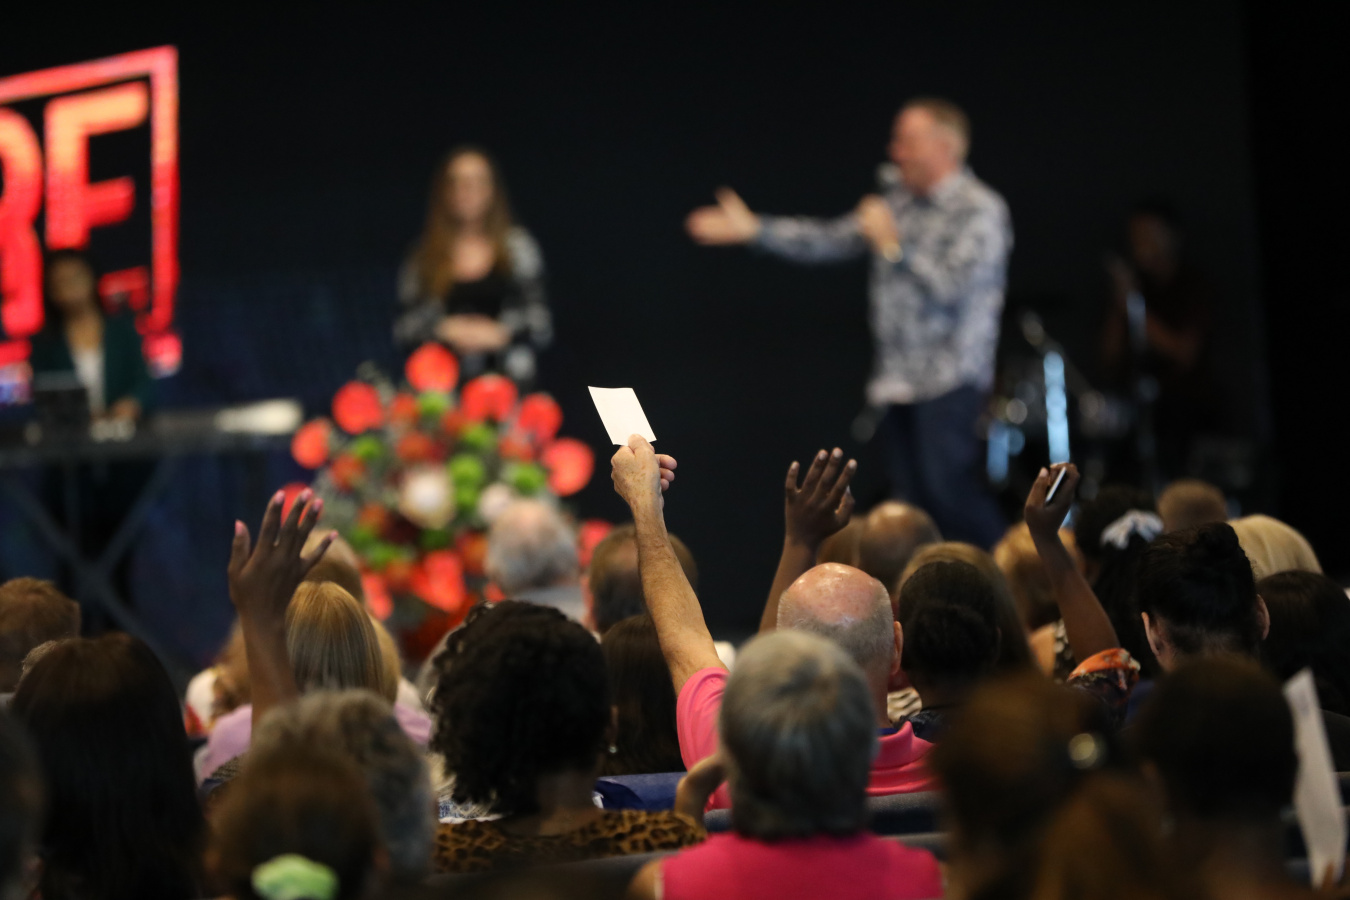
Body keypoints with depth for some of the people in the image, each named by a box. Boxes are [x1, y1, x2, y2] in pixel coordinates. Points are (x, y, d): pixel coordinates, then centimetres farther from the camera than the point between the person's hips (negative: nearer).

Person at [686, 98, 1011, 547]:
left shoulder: (980, 210, -7)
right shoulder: (899, 201, 16)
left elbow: (952, 286, -19)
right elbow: (831, 240, 18)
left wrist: (893, 247, -14)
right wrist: (753, 229, 13)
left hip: (949, 379, -8)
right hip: (899, 377, 8)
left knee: (946, 488, -18)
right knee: (909, 504, 5)